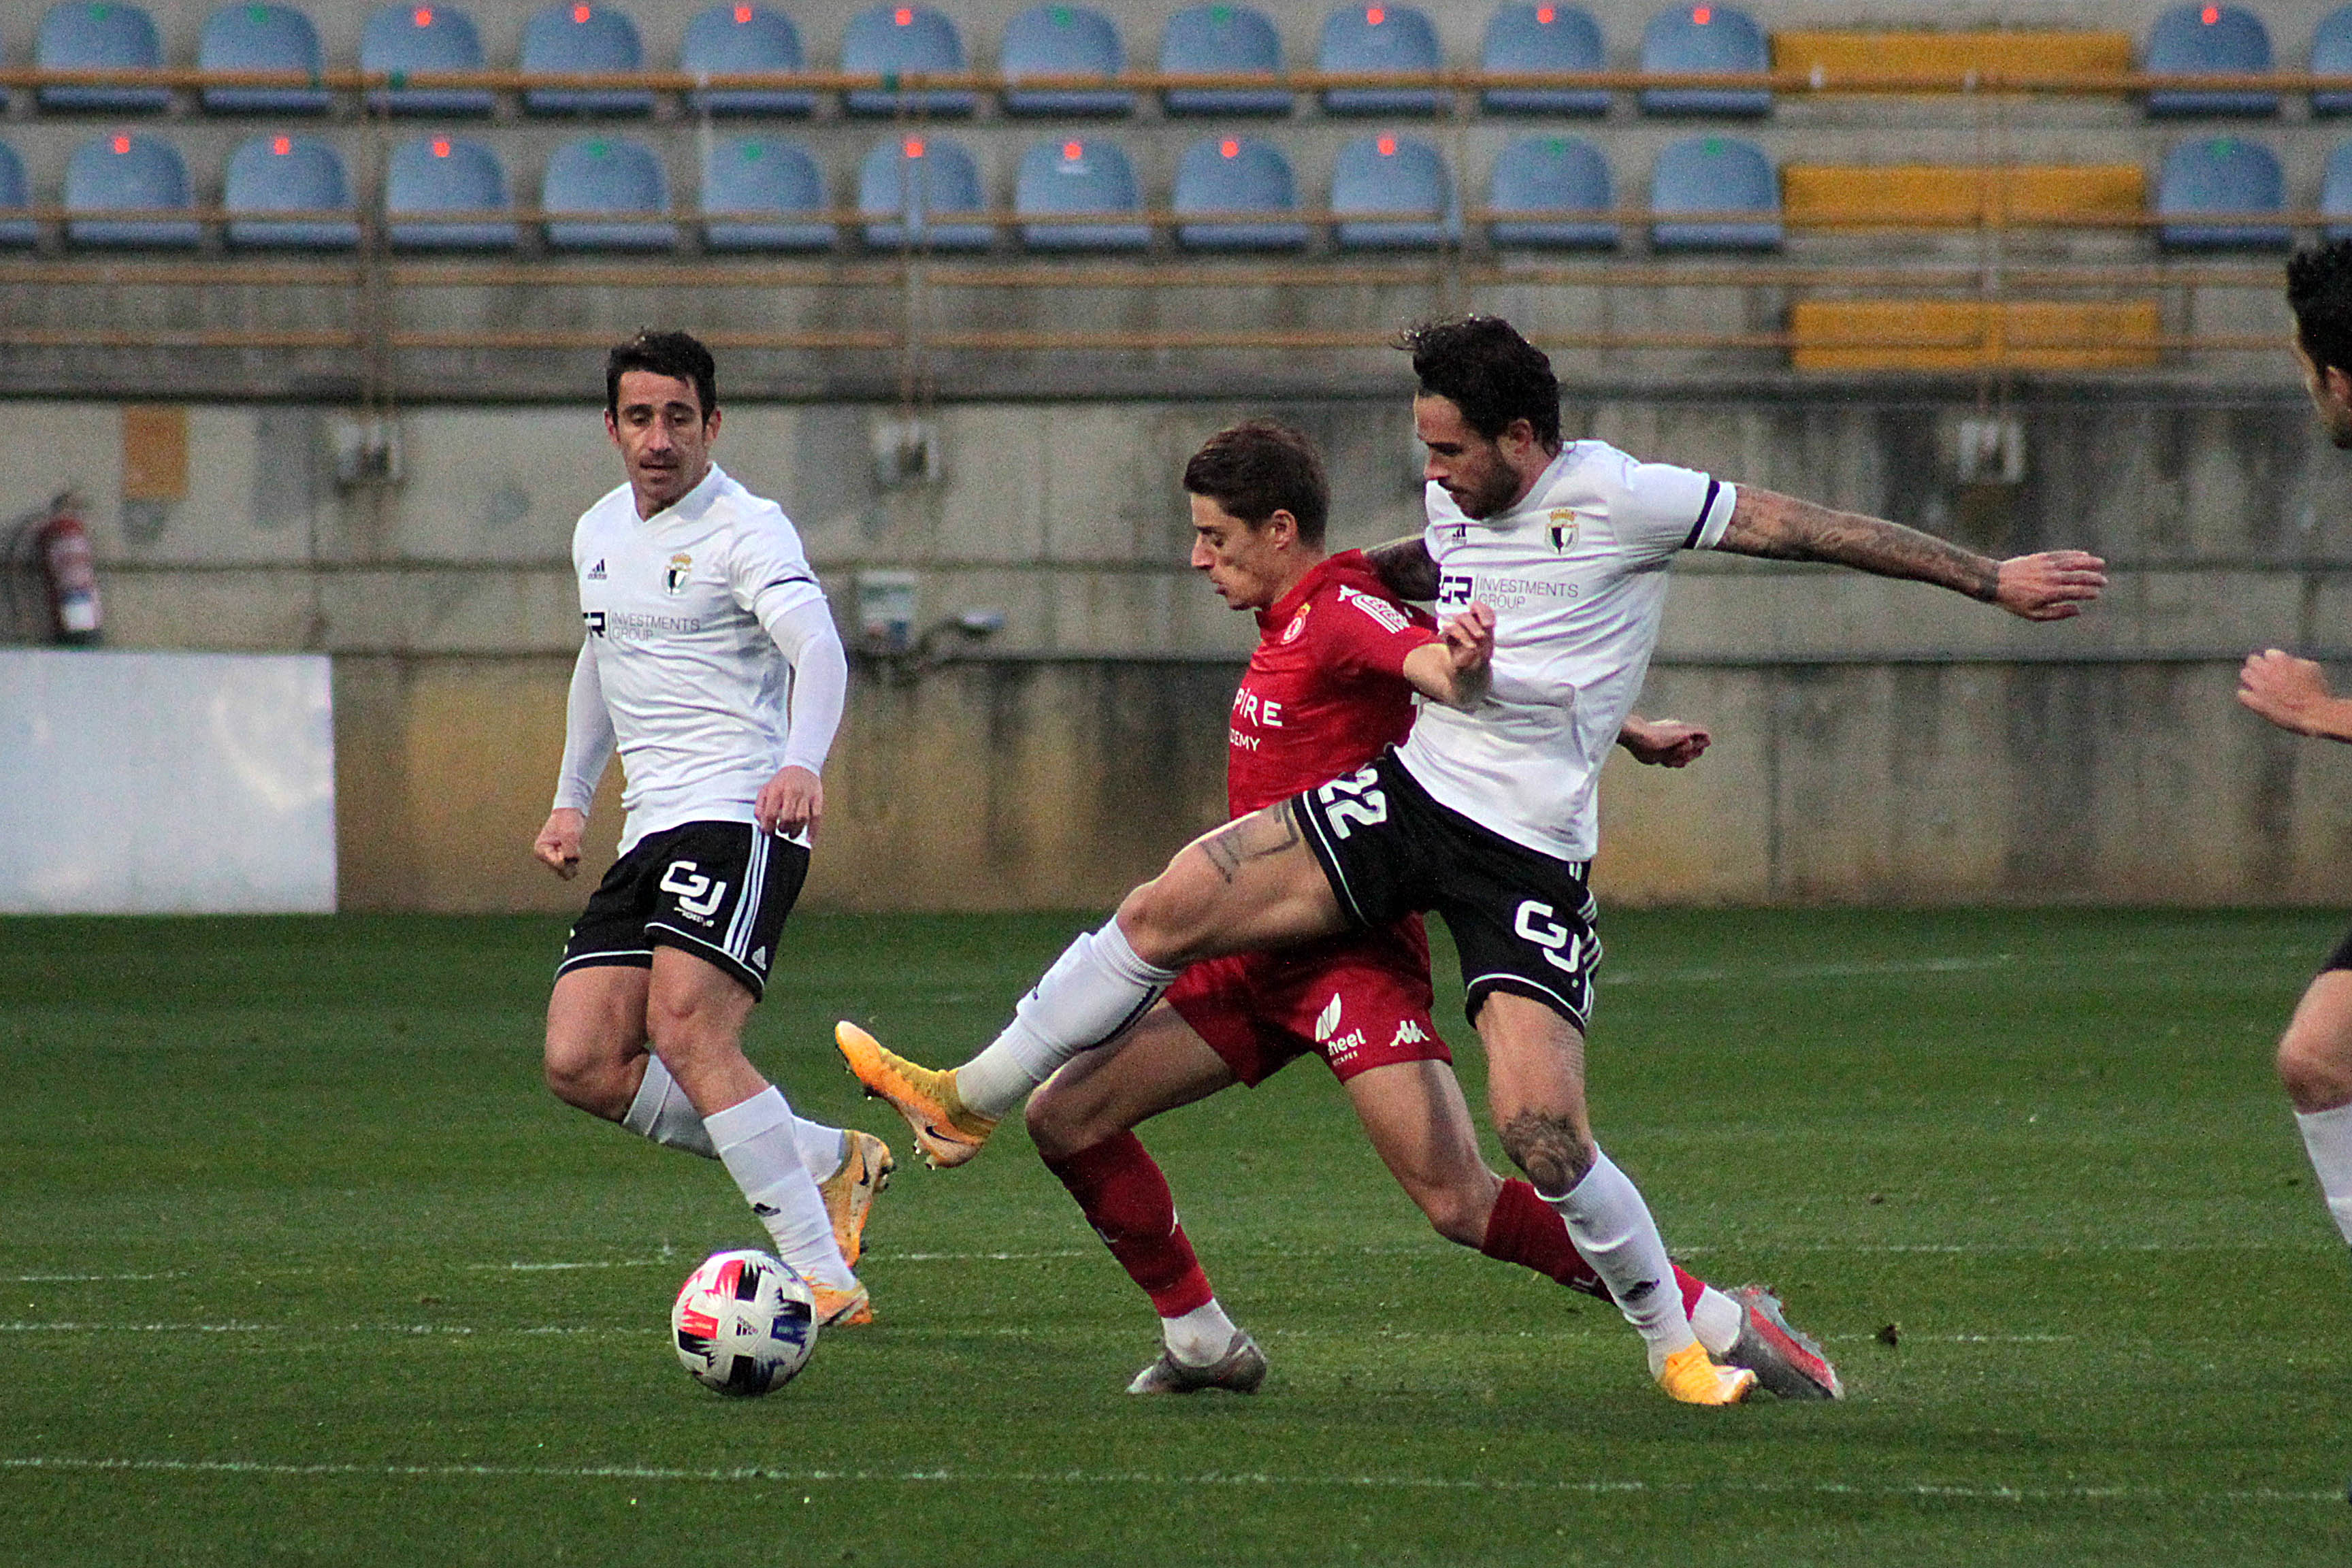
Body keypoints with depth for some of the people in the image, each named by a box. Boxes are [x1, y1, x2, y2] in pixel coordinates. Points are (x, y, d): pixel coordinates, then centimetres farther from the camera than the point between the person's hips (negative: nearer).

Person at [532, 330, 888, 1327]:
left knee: (685, 1031, -26)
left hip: (740, 816, -8)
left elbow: (818, 651, -24)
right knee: (581, 1064, -6)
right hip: (650, 834, 8)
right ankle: (828, 1161, 5)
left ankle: (825, 1278, -24)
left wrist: (802, 763, -42)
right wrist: (570, 800, 30)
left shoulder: (744, 530, -8)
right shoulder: (600, 534, 17)